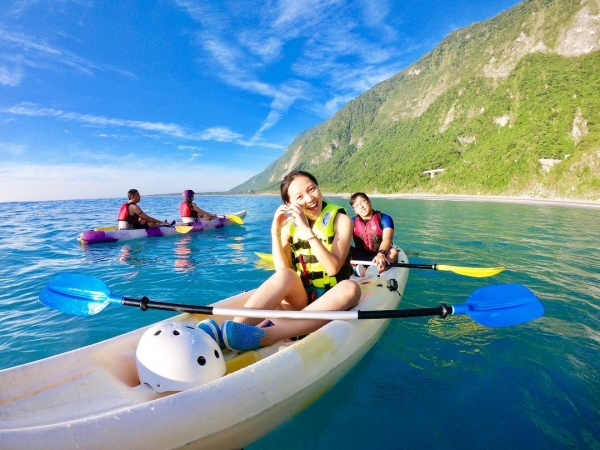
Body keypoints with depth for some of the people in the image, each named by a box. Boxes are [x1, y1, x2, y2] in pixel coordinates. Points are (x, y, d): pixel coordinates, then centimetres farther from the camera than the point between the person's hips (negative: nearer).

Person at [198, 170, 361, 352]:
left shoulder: (341, 220, -5)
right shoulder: (289, 225, 2)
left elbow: (333, 268, -18)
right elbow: (282, 270, -9)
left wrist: (307, 230, -24)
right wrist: (275, 232, -17)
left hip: (328, 300, -1)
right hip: (299, 299, 2)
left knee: (350, 288, -35)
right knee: (284, 275, -30)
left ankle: (265, 335, -46)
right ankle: (231, 331, -40)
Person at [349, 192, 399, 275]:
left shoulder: (384, 219, -4)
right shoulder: (353, 222, 5)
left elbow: (387, 238, -21)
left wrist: (381, 254, -43)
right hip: (361, 257, 2)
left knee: (393, 252, -33)